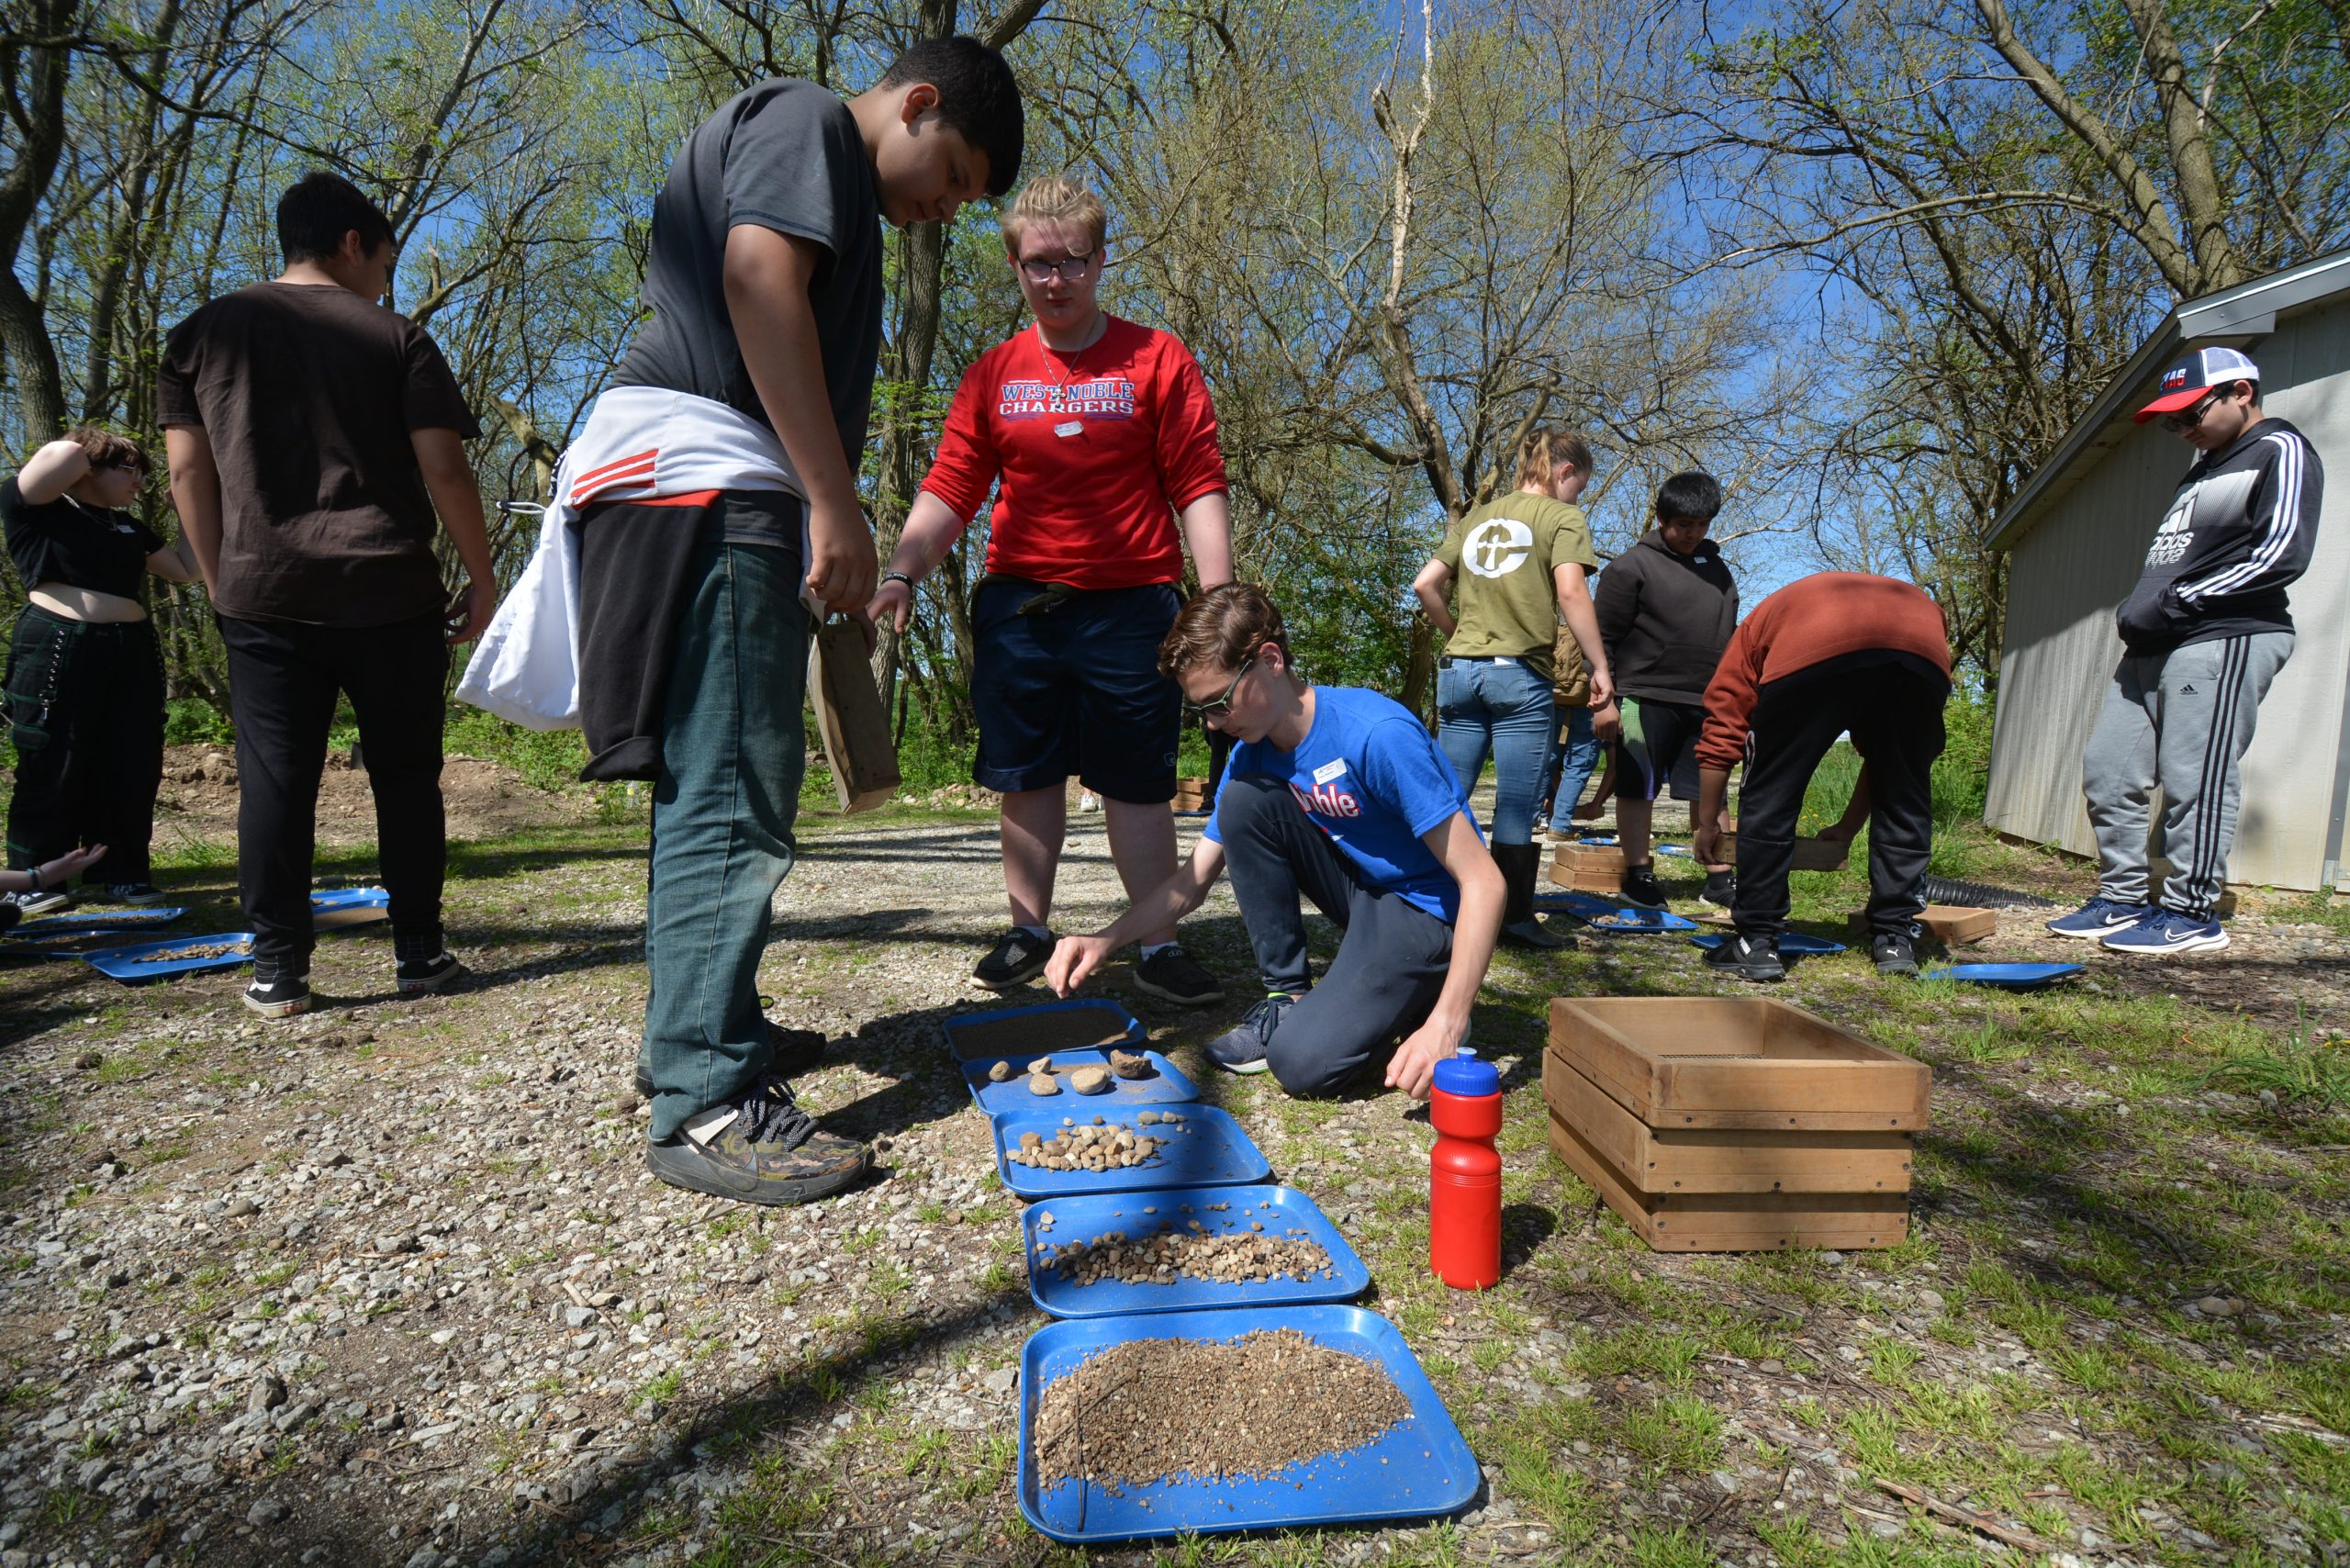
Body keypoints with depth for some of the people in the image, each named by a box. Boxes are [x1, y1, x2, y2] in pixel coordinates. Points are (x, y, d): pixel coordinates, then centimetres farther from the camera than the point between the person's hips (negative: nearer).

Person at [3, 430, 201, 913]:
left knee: (129, 768, 5)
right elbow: (64, 453, -15)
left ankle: (119, 873, 14)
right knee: (52, 768, -2)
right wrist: (87, 462, 7)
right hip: (57, 649, -6)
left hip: (132, 652, 6)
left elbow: (185, 570, 22)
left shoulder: (129, 526, 22)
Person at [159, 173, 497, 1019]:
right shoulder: (396, 337, 2)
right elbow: (445, 469, -4)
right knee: (405, 775, 6)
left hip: (264, 595, 2)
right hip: (390, 595, -2)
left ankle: (278, 971, 5)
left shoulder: (202, 334, 11)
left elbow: (187, 472, 9)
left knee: (274, 781, 4)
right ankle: (418, 952, 10)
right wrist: (482, 579, 3)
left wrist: (223, 581, 15)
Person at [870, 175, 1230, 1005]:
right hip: (1017, 606, 3)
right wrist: (901, 573, -10)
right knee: (1027, 778, 9)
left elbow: (1199, 488, -2)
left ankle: (1158, 948, 10)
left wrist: (1219, 600, -10)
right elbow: (949, 489, 5)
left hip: (1129, 604, -2)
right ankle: (1029, 931, 23)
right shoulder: (993, 374, 9)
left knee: (1136, 784, 2)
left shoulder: (1157, 359, 3)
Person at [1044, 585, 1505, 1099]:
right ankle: (1289, 996, -3)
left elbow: (1483, 882, -27)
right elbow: (1194, 879, 4)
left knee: (1303, 1062, -24)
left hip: (1430, 912, -7)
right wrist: (1105, 940, -13)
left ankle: (1422, 1001, 6)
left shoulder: (1379, 736, -28)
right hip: (1361, 888, 7)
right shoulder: (1253, 754, -4)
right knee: (1243, 799, -15)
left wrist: (1445, 1025, -34)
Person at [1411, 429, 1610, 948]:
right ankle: (1514, 919, 5)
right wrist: (1599, 666, -9)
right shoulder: (1562, 516, 1)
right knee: (1517, 808, 0)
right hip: (1522, 675, -5)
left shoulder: (1475, 518, 18)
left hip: (1459, 669, 5)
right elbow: (1570, 592, -13)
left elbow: (1425, 584, 10)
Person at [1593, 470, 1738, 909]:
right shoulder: (1631, 567, -3)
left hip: (1706, 703, 6)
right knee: (1638, 787, -1)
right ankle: (1638, 875, 9)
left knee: (1710, 790, 9)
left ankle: (1719, 878, 16)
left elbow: (1728, 638, 25)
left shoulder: (1717, 567, 17)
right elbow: (1604, 638, -6)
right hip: (1646, 699, -6)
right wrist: (1603, 700, -13)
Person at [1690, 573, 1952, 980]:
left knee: (1770, 796, 11)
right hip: (1923, 652, 4)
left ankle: (1757, 942, 12)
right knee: (1904, 803, 21)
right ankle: (1895, 938, 24)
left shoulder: (1759, 625, 36)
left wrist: (1707, 824, 32)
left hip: (1812, 655, -3)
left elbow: (1719, 736, 24)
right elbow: (1883, 752, 43)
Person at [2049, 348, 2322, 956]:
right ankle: (2123, 900, 12)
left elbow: (2282, 554, -13)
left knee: (2193, 779, -11)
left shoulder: (2281, 451, -1)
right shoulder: (2205, 464, 26)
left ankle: (2190, 915, -4)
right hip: (2155, 646, 9)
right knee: (2107, 769, 5)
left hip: (2227, 639, -9)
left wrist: (2178, 601, -14)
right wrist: (2137, 607, 9)